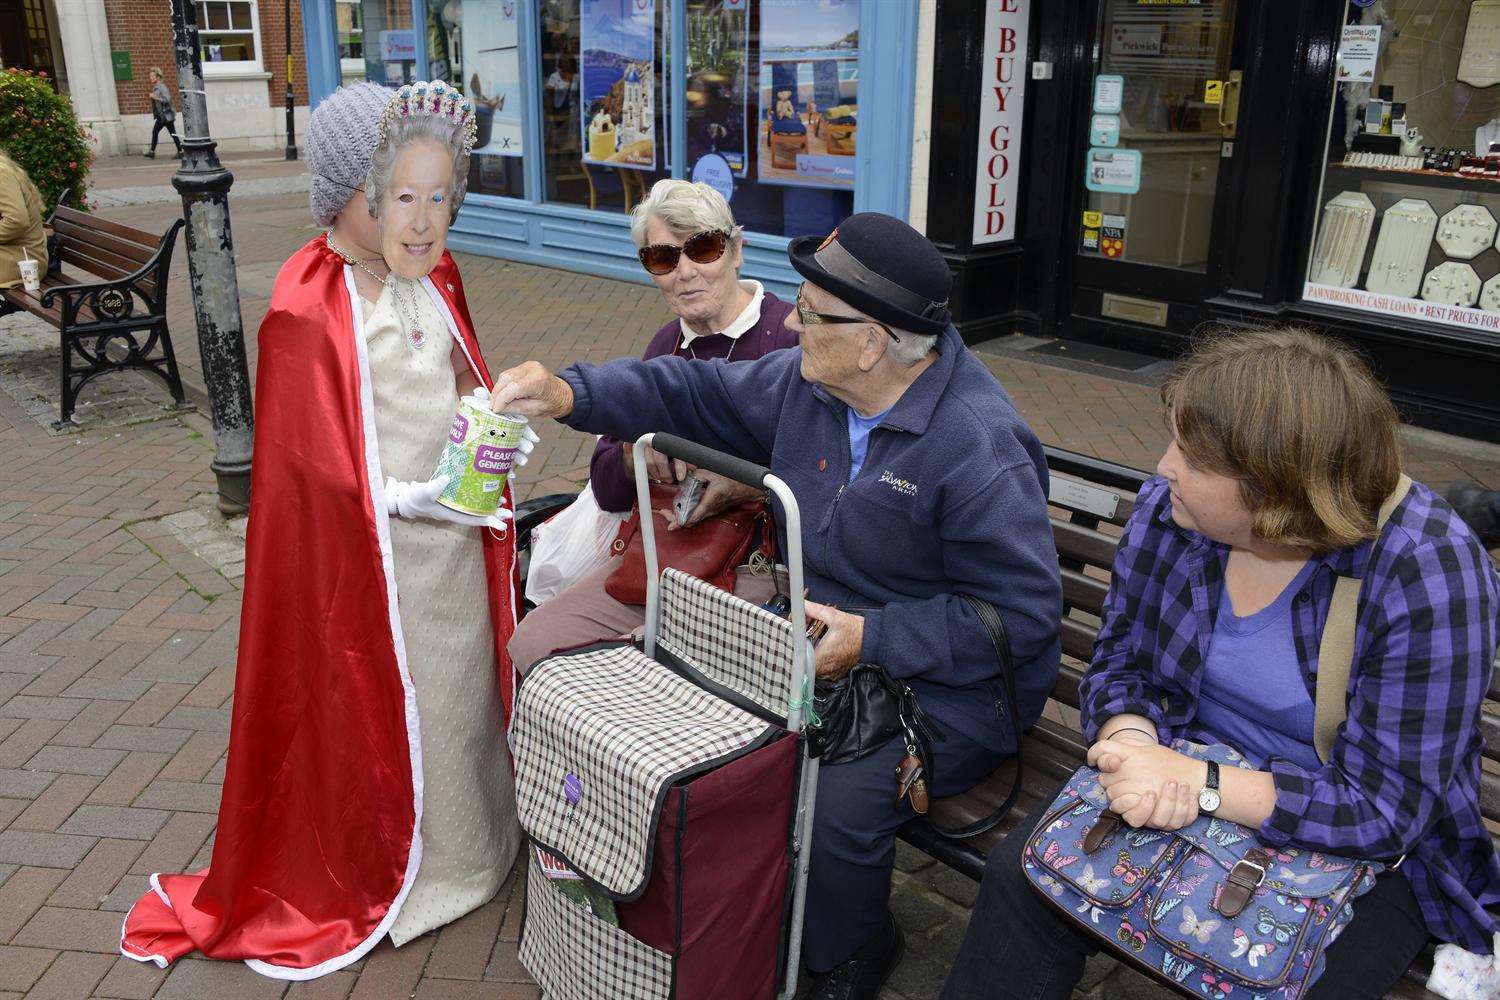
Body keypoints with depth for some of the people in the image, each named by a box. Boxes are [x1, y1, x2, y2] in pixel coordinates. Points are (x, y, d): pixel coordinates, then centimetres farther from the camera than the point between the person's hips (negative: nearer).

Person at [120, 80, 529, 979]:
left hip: (455, 535, 7)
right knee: (376, 707, 10)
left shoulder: (435, 277, 1)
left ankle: (468, 836, 43)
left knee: (461, 682, 20)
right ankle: (377, 869, 34)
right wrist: (410, 498, -26)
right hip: (366, 554, -6)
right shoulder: (308, 308, -21)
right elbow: (312, 464, -18)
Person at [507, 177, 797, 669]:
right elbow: (607, 490, 14)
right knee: (532, 642, -2)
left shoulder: (795, 336, -11)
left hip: (763, 567, -6)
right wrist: (635, 454, -6)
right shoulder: (665, 346, 13)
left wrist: (751, 484, -23)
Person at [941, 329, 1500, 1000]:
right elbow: (1119, 662, 0)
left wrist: (1199, 784, -33)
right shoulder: (1170, 506, -12)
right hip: (1184, 775, 4)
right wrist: (1134, 742, -24)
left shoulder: (1430, 574, -25)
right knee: (1022, 873, -16)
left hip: (1359, 847, -3)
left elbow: (1388, 806, -23)